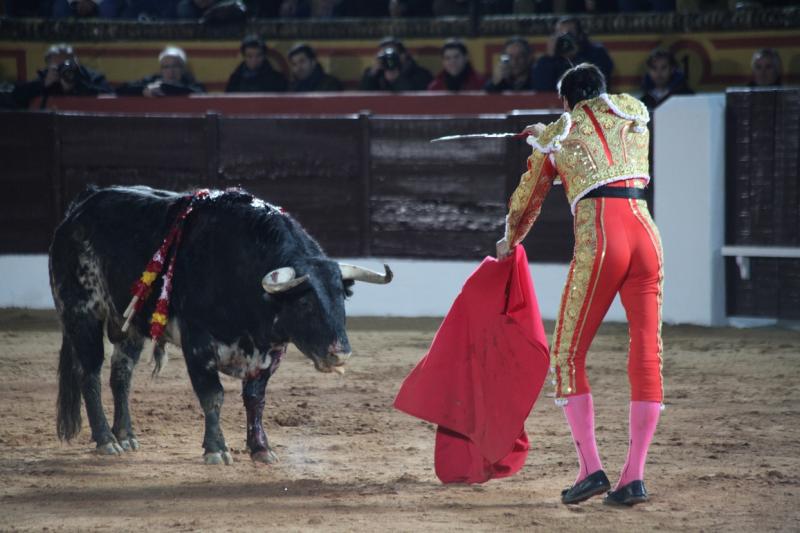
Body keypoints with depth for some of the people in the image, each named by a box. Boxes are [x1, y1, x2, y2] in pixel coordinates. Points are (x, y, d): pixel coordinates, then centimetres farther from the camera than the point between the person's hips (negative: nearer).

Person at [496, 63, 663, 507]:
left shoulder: (555, 138, 18)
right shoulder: (635, 112, 22)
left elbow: (525, 203, 29)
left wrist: (509, 242, 50)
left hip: (599, 240, -3)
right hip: (646, 235, 3)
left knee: (567, 354, 8)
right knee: (646, 358, 4)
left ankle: (590, 468, -3)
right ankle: (634, 475, -1)